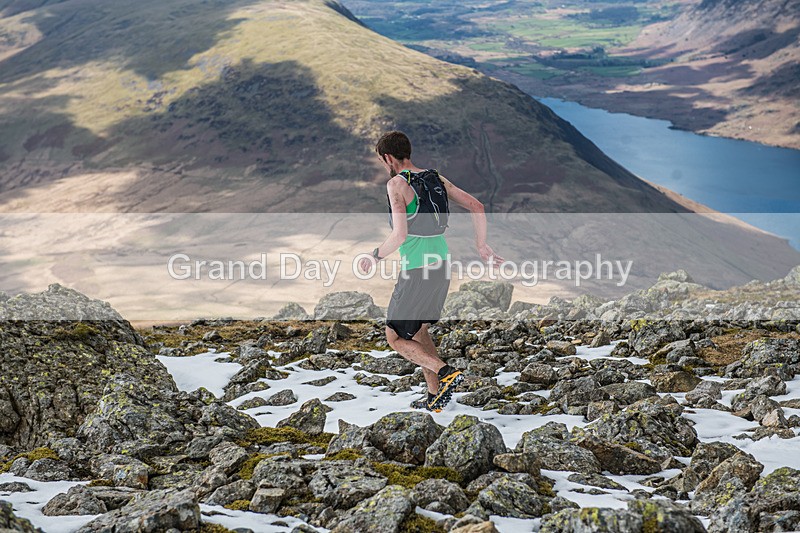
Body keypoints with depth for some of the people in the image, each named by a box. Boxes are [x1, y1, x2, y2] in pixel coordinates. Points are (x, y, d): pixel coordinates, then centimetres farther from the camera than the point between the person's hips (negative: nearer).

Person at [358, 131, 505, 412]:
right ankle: (434, 398, 23)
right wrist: (482, 246, 16)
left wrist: (375, 257, -8)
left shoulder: (397, 183, -14)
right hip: (441, 266, 8)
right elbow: (476, 206, 7)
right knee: (418, 330, 24)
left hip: (416, 272, -8)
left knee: (396, 339, 8)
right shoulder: (436, 178, 8)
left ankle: (446, 372, -10)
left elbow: (400, 234, -24)